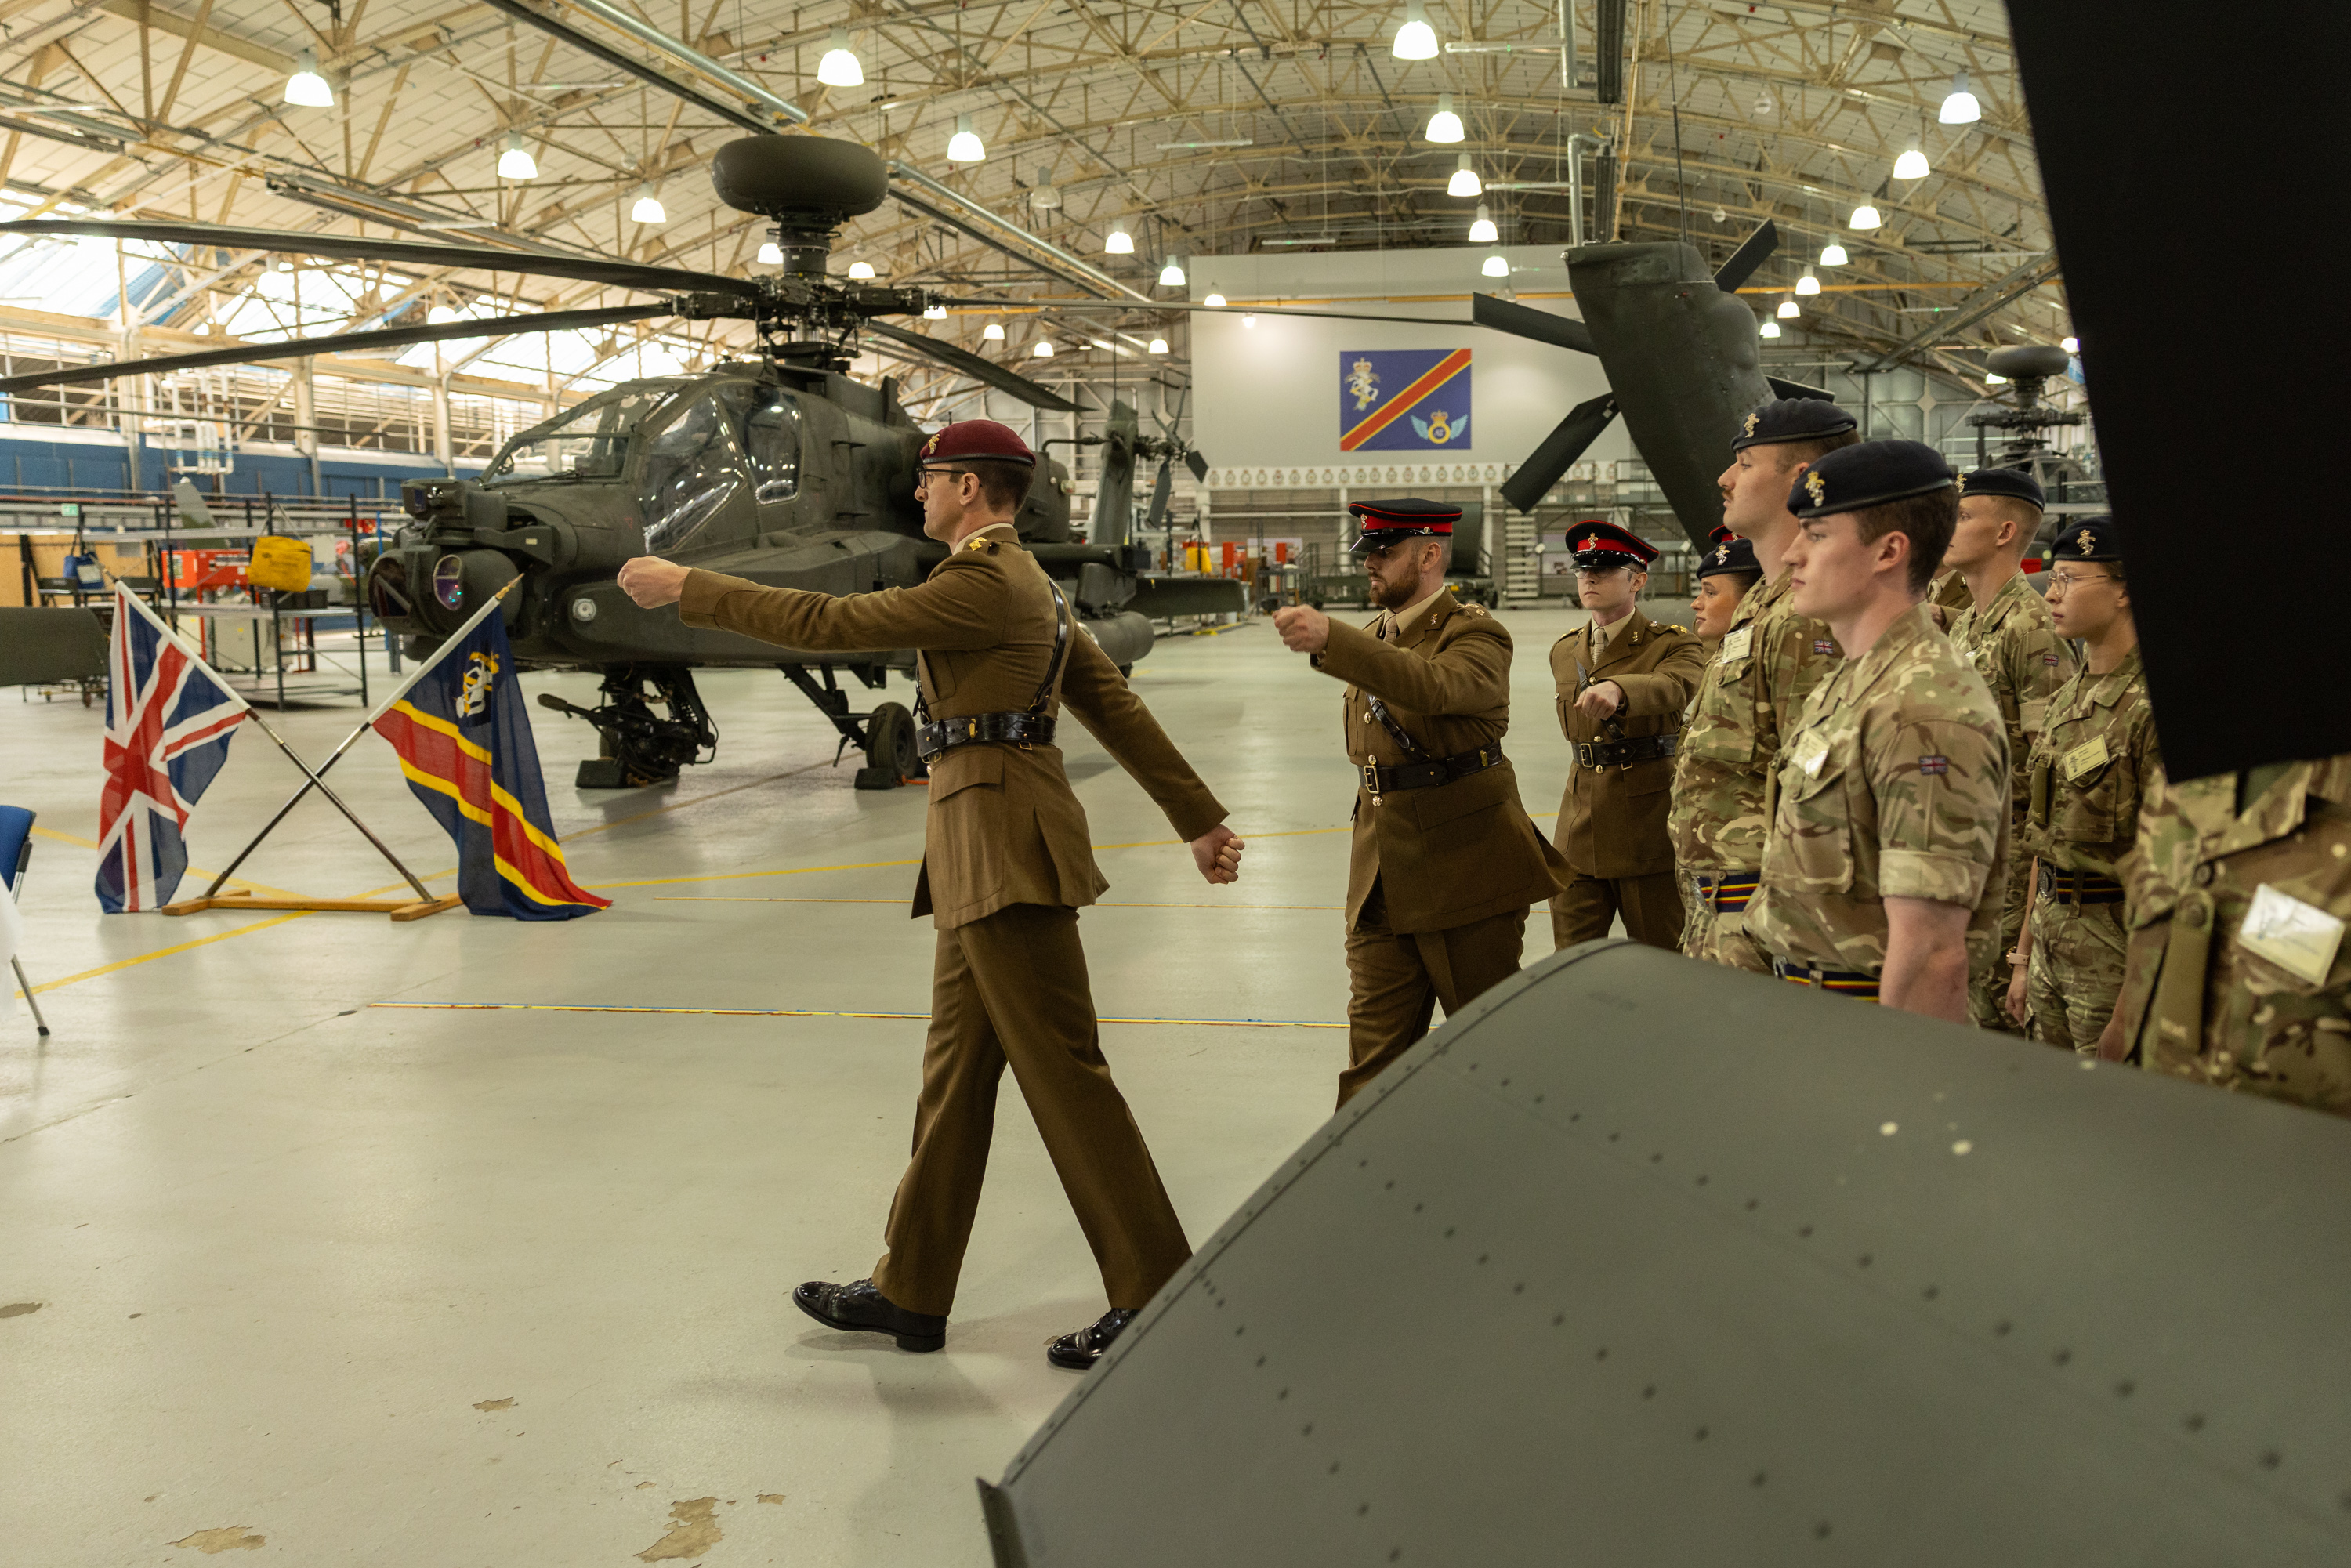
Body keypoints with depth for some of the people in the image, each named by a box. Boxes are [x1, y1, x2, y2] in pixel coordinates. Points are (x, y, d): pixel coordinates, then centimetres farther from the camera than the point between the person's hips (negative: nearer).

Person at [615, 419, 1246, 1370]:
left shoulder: (987, 584, -13)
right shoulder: (1025, 587, 19)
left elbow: (829, 622, -13)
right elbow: (1117, 706, 20)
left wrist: (686, 589, -3)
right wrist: (1198, 819, 22)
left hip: (1004, 842, -11)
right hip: (982, 857, 11)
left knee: (1061, 1069, -6)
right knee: (955, 1071, 14)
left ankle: (1155, 1297, 3)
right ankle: (910, 1292, 23)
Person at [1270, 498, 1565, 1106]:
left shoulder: (1474, 634, -9)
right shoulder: (1372, 639, 15)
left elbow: (1435, 687, -32)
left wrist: (1331, 639, -41)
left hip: (1465, 871, -7)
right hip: (1382, 878, 7)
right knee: (1375, 1053, 6)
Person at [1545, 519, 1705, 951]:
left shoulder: (1675, 644, -5)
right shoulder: (1564, 652, 14)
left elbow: (1672, 687, -29)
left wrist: (1616, 688, -49)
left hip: (1650, 825, -5)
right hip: (1579, 831, 5)